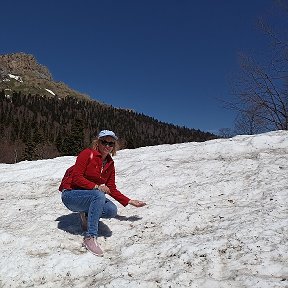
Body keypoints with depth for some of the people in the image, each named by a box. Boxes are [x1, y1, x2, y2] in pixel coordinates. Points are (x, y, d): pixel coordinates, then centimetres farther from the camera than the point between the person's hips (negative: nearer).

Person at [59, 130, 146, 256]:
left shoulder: (110, 164, 6)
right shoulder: (87, 154, -12)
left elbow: (112, 189, 9)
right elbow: (76, 177, -19)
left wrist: (129, 201, 3)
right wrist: (96, 187, -29)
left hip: (90, 197, 6)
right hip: (70, 194, -6)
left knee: (112, 210, -21)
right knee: (99, 195, -35)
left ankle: (86, 215, 6)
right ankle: (90, 237, -32)